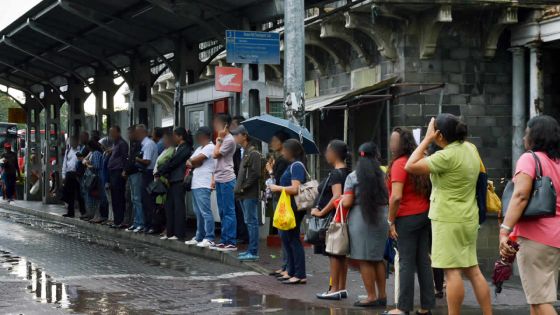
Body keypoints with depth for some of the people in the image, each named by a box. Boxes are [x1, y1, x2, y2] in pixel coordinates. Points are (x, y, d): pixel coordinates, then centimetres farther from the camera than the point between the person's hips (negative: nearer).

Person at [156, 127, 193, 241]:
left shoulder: (184, 149, -11)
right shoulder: (179, 148, 18)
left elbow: (171, 163, -12)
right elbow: (171, 163, 15)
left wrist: (159, 172, -4)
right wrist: (161, 172, 4)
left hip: (179, 181, -9)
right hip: (173, 180, 9)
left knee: (178, 206, -6)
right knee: (169, 206, 9)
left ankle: (179, 234, -4)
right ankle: (170, 233, 13)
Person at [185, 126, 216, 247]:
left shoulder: (210, 147, -8)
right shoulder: (200, 148, 22)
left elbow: (194, 160, -14)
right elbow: (189, 163, 15)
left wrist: (191, 162, 6)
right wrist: (193, 163, -6)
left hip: (203, 185, -10)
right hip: (195, 184, 10)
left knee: (205, 212, -12)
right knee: (198, 213, 13)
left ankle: (209, 239, -13)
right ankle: (199, 237, 18)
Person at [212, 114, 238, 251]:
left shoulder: (229, 140, -11)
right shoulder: (222, 139, 17)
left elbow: (216, 154, -15)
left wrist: (218, 140, -5)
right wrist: (214, 178, 18)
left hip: (227, 180, -10)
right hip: (220, 179, 10)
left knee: (228, 211, -7)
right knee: (222, 212, 12)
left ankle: (231, 242, -6)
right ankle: (224, 240, 18)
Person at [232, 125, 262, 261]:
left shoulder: (253, 153, -12)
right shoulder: (245, 152, 17)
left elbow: (255, 174, -19)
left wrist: (243, 188, -15)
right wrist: (239, 188, 12)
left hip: (250, 195, -10)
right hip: (244, 194, 10)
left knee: (251, 222, -7)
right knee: (249, 222, 13)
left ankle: (253, 252, -6)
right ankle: (251, 249, 19)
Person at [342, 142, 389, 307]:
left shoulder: (353, 176, -4)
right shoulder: (383, 174, 3)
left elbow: (347, 203, -8)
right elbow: (390, 197, 5)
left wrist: (341, 201, 13)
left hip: (361, 219, -4)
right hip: (381, 218, 4)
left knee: (365, 260, 2)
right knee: (378, 258, 14)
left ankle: (372, 296, 2)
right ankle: (382, 295, 17)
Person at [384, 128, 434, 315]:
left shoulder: (399, 164, -13)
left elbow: (396, 196, -20)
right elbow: (427, 189, 14)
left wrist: (391, 221, -13)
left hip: (407, 218, -7)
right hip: (424, 215, 7)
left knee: (406, 262, -4)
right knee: (424, 261, 8)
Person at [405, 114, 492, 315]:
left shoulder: (447, 156, -18)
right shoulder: (470, 148, 7)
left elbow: (411, 167, -17)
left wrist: (427, 139, -9)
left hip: (449, 220, -9)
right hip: (468, 218, 9)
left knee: (452, 271, -6)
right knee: (473, 270, 12)